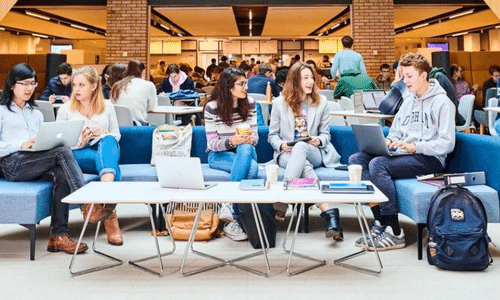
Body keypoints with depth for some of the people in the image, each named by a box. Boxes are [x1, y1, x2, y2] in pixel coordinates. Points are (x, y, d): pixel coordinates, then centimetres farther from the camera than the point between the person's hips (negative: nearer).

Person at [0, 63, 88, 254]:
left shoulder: (36, 114, 31)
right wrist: (21, 145, -15)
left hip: (37, 164, 5)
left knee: (61, 175, -31)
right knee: (63, 153, -29)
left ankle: (58, 236, -33)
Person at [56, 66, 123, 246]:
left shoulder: (107, 107, 12)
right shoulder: (65, 109, 8)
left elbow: (116, 135, 16)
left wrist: (106, 135, -9)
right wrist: (79, 142, -15)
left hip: (106, 150, 2)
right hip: (77, 155, -1)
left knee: (107, 140, -38)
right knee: (110, 164, -36)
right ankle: (110, 217, -43)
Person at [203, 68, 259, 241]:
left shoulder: (250, 104, 2)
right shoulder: (212, 107, -8)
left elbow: (255, 137, 2)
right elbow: (212, 143, -10)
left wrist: (250, 139, -23)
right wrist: (231, 142, -30)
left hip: (245, 151, 3)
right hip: (218, 155, -3)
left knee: (245, 149, -36)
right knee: (252, 168, -33)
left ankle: (229, 206, -31)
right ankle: (233, 220, -27)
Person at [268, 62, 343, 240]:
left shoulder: (321, 102, 12)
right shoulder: (279, 103, 8)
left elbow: (325, 133, 12)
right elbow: (272, 135, 10)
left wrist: (319, 140, -12)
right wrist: (281, 144, -13)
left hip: (314, 153, 0)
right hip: (287, 154, 0)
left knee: (300, 147, -38)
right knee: (304, 166, -37)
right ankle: (328, 212, -48)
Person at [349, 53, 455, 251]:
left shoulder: (442, 102, -4)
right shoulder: (408, 100, 21)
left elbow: (447, 143, -13)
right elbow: (395, 130, 23)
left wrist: (414, 147, -23)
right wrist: (388, 141, 0)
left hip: (429, 159, -8)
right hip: (405, 154, 8)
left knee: (378, 164, -31)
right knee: (356, 160, -11)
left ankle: (394, 233, -24)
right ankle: (380, 221, -14)